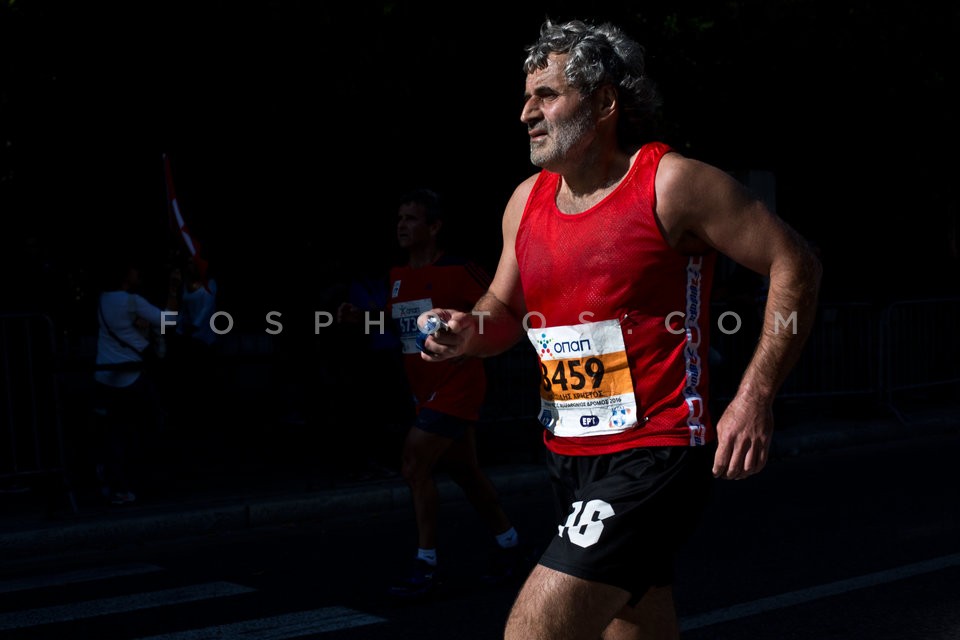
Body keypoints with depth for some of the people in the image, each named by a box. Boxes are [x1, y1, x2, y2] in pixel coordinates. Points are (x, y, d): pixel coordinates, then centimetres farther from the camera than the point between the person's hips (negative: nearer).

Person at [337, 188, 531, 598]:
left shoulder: (459, 271, -14)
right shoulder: (398, 277, 8)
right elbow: (395, 322, 22)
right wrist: (359, 317, 5)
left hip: (455, 385, -8)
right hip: (425, 390, 8)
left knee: (415, 465, -15)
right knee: (464, 471, 16)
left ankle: (426, 566, -6)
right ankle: (509, 545, 33)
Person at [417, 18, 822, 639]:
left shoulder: (672, 182, -11)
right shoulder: (527, 200, 9)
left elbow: (795, 262, -9)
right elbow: (505, 309, 21)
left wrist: (755, 398, -15)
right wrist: (469, 332, -4)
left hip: (654, 455, -7)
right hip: (572, 457, 7)